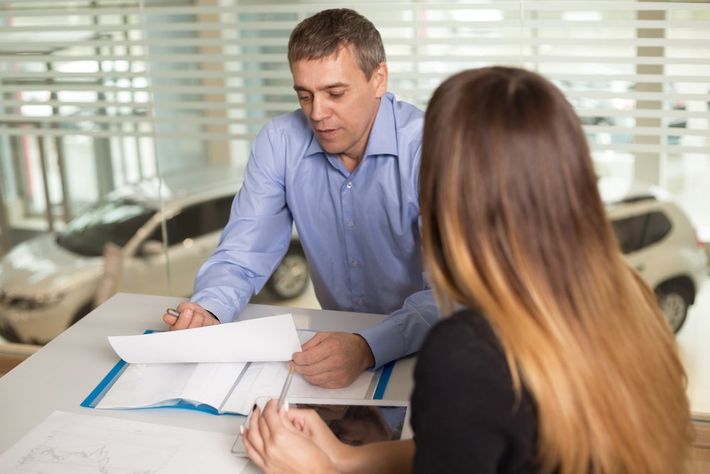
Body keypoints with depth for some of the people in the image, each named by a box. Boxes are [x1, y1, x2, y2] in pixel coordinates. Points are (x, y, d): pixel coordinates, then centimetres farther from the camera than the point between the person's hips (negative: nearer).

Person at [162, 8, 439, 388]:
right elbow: (243, 255, -2)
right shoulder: (279, 142, -3)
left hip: (424, 348, -2)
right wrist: (207, 313, -23)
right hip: (336, 336, 3)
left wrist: (368, 349, -41)